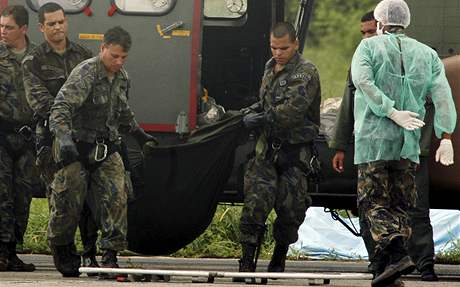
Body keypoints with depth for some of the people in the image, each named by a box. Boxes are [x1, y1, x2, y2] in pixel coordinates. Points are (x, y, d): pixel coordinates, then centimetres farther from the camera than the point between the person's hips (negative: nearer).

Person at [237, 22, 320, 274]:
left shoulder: (306, 73, -9)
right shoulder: (270, 69, 14)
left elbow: (293, 109, -21)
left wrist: (263, 119, -17)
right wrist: (251, 113, 6)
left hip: (295, 151, -5)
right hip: (267, 148, 5)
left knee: (289, 209, 2)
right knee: (255, 204, -8)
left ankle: (278, 260, 18)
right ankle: (247, 262, -9)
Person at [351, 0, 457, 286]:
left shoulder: (369, 47, 4)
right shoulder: (426, 54, 12)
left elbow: (363, 82, -14)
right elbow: (442, 93, 0)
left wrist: (393, 113, -15)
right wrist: (446, 137, -5)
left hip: (373, 138, -3)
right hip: (408, 144, 4)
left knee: (374, 203, -4)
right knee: (400, 206, 11)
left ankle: (397, 254, -25)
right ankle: (387, 264, 4)